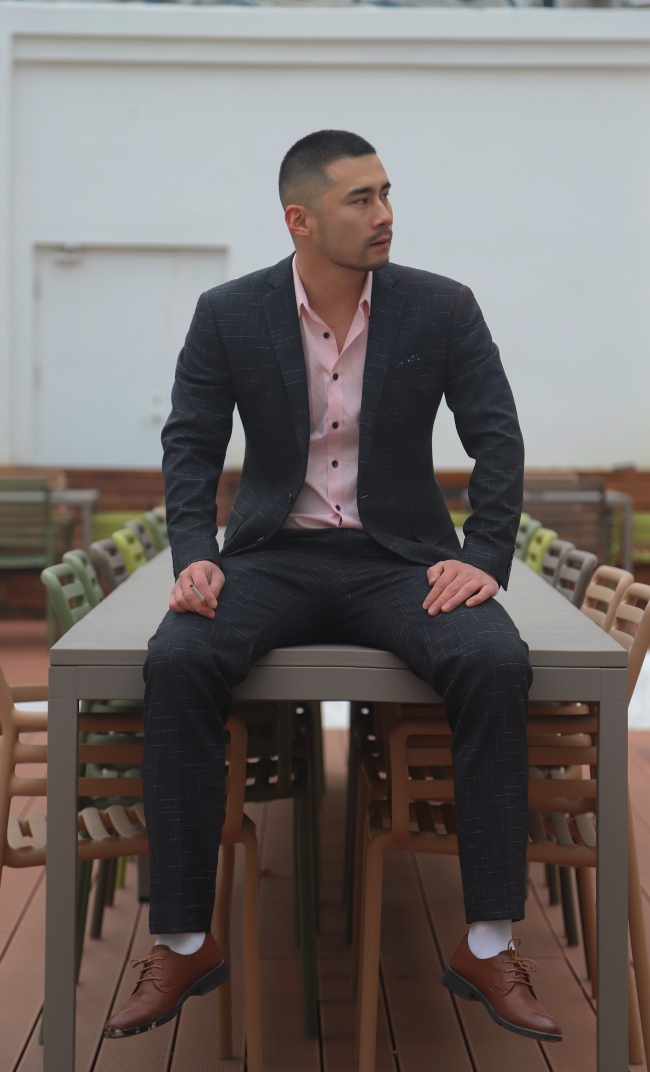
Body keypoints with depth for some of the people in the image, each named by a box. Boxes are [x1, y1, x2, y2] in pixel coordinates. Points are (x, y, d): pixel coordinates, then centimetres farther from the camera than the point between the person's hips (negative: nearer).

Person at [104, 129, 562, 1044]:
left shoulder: (441, 309, -1)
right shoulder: (228, 315, 0)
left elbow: (498, 441, 0)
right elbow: (190, 445, 1)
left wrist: (485, 559, -14)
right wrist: (194, 557, -16)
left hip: (401, 557, 0)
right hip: (275, 556, 0)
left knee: (496, 664, -31)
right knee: (176, 661, -30)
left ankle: (490, 945, -21)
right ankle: (184, 942, -18)